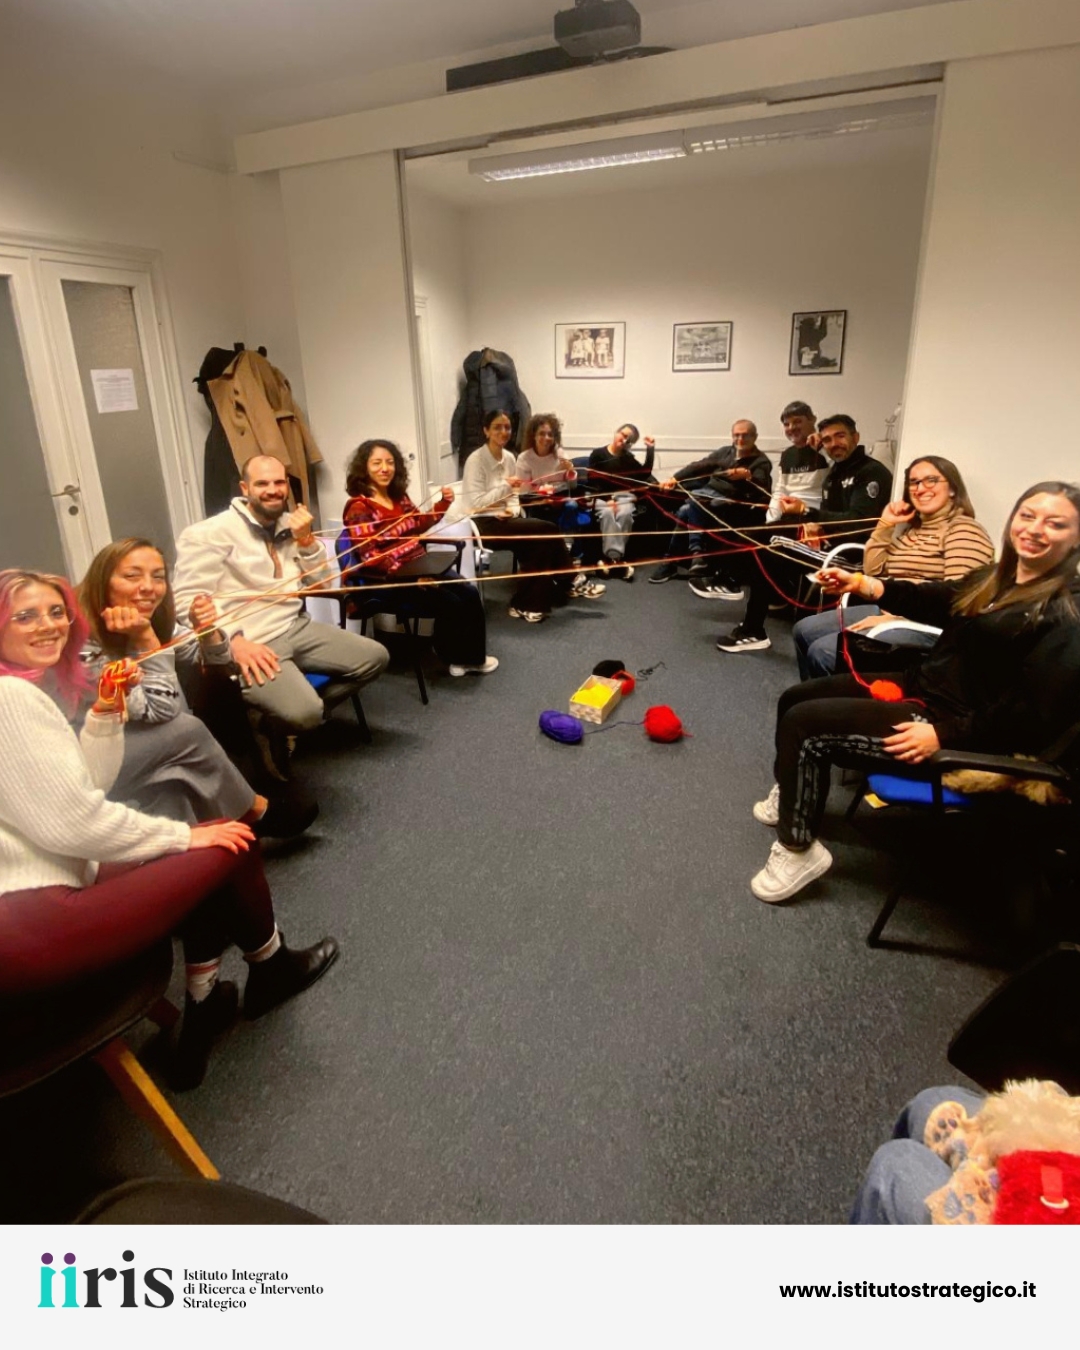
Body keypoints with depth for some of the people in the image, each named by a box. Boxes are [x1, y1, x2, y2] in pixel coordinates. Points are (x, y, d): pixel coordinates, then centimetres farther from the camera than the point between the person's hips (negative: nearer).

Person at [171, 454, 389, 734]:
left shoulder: (289, 526, 14)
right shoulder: (211, 533, -7)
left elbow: (322, 584, 14)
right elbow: (188, 599, -16)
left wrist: (306, 540, -2)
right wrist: (234, 640, -29)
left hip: (297, 628, 7)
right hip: (251, 643, -7)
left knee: (376, 657, -2)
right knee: (303, 713, -29)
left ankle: (311, 704, 10)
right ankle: (268, 724, 7)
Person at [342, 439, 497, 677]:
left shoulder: (399, 496, 9)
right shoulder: (358, 507, -13)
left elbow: (419, 524, 25)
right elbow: (370, 557, -21)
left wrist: (443, 502, 8)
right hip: (387, 578, -8)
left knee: (470, 594, -9)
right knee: (450, 604, -20)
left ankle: (471, 656, 4)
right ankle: (454, 657, 5)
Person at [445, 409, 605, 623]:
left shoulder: (509, 458, 9)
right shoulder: (476, 460, -12)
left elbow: (513, 495, 13)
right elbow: (475, 502, -18)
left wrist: (513, 510, -9)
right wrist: (504, 486, -23)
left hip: (503, 518, 7)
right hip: (481, 523, -7)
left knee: (543, 539, -19)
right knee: (546, 532, -21)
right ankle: (569, 583, -6)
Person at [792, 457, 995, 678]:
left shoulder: (964, 530, -9)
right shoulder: (909, 527, 17)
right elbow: (871, 570, 14)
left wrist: (892, 618, -22)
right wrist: (885, 525, 5)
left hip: (928, 626, -9)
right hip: (888, 610, 9)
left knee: (823, 651, -22)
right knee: (804, 631, 6)